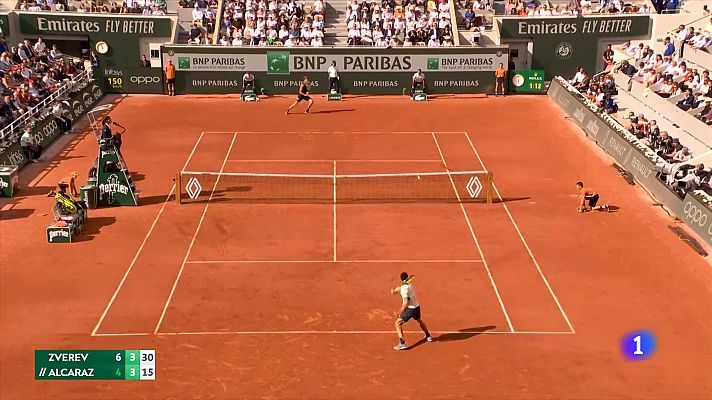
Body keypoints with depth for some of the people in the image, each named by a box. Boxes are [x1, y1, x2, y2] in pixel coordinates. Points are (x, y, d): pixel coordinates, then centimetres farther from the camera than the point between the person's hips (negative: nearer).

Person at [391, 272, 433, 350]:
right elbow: (400, 288, 12)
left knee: (398, 323, -3)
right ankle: (428, 336, 52)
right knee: (420, 321, 35)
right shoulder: (409, 284, 4)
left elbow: (406, 303, -25)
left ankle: (402, 343, -16)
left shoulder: (404, 288, -19)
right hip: (417, 307, 8)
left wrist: (400, 313, -19)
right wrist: (394, 290, -9)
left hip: (410, 309, -8)